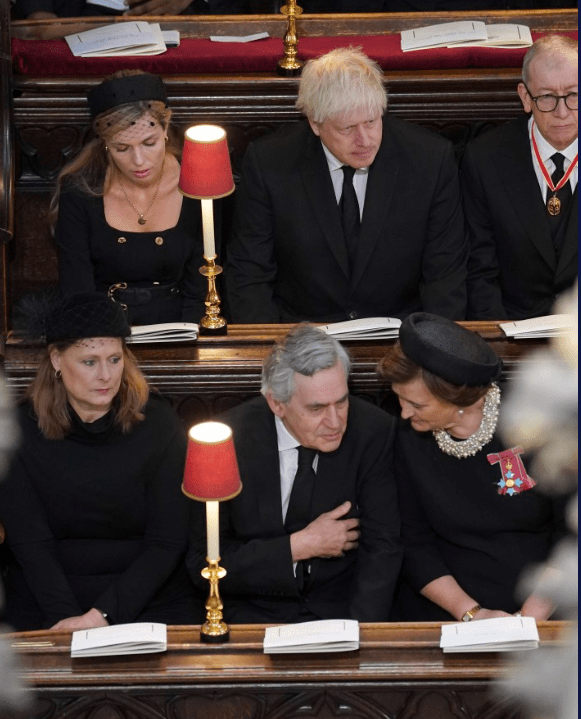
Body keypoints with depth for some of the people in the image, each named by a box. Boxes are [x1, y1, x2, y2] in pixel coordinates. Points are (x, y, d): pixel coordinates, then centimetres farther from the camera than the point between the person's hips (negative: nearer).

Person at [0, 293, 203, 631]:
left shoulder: (159, 422, 0)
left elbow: (166, 543, -4)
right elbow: (30, 542, -5)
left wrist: (101, 615, -16)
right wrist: (65, 617, -21)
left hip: (150, 599, 1)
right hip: (45, 601, 0)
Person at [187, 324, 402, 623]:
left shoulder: (373, 432, -9)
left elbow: (382, 547, -7)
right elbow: (203, 564, -8)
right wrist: (299, 547, -15)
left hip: (339, 609, 1)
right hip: (255, 612, -1)